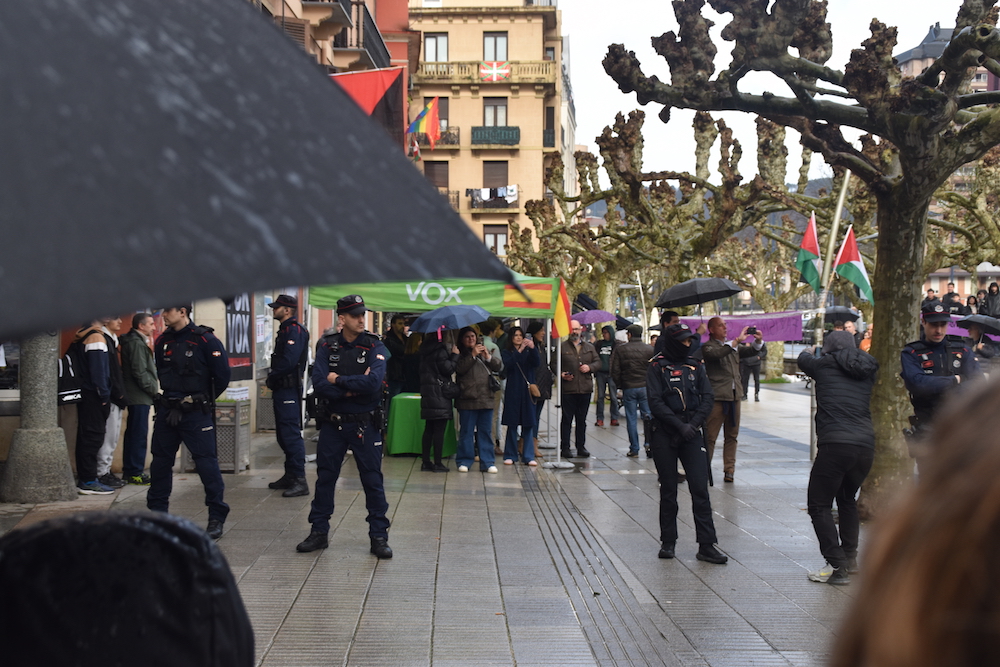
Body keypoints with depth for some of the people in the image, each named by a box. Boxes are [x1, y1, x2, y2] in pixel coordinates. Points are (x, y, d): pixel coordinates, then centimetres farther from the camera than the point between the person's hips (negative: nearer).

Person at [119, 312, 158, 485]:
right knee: (139, 434, -7)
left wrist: (153, 389, 14)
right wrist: (154, 390, -13)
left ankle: (129, 471, 19)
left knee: (133, 434, 13)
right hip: (139, 396, -11)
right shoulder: (137, 343, -14)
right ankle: (136, 473, -4)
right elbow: (140, 372, -20)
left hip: (135, 396, 11)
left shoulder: (137, 341, 17)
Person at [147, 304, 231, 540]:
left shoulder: (205, 340, -11)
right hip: (167, 411, 6)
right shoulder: (162, 341, 7)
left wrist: (203, 400, 1)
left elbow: (222, 375, -9)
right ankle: (157, 513, 24)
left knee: (206, 462, -6)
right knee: (160, 461, 11)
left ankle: (217, 518, 1)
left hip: (196, 412, -6)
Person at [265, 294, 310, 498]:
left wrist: (271, 377, -12)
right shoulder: (285, 330, 19)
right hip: (281, 389, 11)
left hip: (289, 389, -11)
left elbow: (288, 361, -24)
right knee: (283, 435, 16)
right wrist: (272, 378, 6)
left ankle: (300, 481, -11)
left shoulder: (294, 330, -14)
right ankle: (290, 475, 24)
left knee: (291, 435, -12)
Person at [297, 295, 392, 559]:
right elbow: (318, 384, -14)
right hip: (332, 423, 2)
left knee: (373, 480, 3)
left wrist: (338, 380, -15)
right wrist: (353, 388, -18)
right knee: (325, 478, 10)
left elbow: (374, 382, -23)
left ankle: (379, 536, 12)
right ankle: (319, 533, 23)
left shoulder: (374, 346, -6)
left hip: (364, 425, -2)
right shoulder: (327, 346, -1)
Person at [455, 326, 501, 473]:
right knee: (466, 431, 1)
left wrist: (488, 356, -5)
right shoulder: (460, 354, 4)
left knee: (485, 431, 5)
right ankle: (465, 461, 9)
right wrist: (472, 355, -14)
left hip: (485, 398, 3)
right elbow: (459, 369, -14)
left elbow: (499, 366, 10)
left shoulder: (484, 350, 17)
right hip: (467, 399, -3)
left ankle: (487, 462, 9)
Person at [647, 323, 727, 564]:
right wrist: (679, 425, -17)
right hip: (664, 436, -2)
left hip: (691, 434, 2)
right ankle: (668, 542, 18)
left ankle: (706, 545, -2)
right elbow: (656, 403, -10)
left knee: (700, 488, -4)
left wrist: (694, 423, -10)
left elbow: (707, 398, 5)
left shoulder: (694, 365, 8)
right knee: (668, 490, 6)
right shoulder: (657, 367, -2)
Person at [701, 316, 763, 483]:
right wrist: (737, 340, -28)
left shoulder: (733, 346, 18)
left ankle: (729, 469, 15)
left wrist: (758, 341, -3)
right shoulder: (708, 347, -4)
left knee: (732, 436, 9)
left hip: (734, 396, 7)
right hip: (716, 397, -7)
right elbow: (716, 354, -25)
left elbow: (752, 350, 19)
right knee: (710, 436, -4)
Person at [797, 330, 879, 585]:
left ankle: (837, 567, -4)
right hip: (866, 445, 6)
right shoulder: (867, 370, 13)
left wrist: (809, 351, 49)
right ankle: (850, 557, 32)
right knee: (847, 499, 27)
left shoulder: (824, 365, 4)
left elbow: (803, 359, 25)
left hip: (835, 444, -6)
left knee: (819, 505, 3)